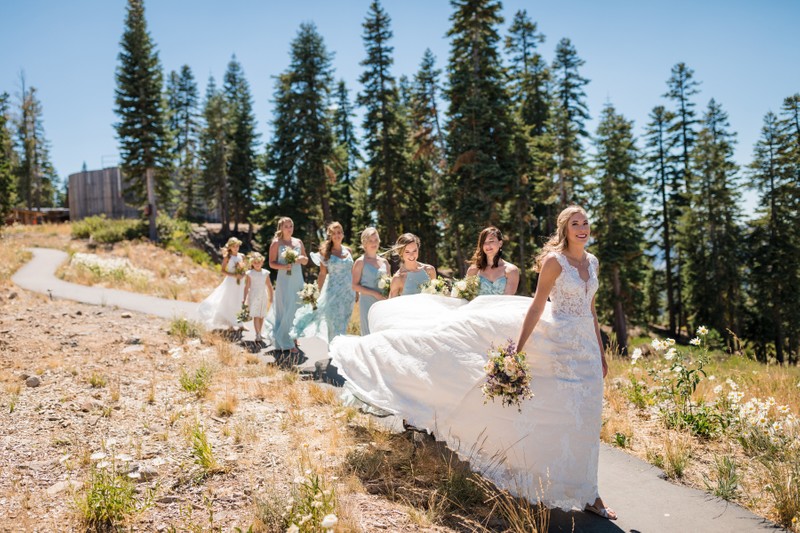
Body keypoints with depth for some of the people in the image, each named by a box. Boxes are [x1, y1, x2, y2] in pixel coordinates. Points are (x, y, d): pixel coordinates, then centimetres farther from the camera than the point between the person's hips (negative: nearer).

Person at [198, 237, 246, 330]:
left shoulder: (241, 256, 5)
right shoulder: (227, 257, -8)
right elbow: (223, 270, -10)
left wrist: (242, 275, -10)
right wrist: (234, 275, -20)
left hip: (239, 282, 4)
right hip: (230, 282, -4)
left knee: (237, 303, 9)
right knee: (228, 303, 3)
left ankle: (239, 324, 16)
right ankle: (229, 324, 13)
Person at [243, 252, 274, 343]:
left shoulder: (265, 273, 6)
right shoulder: (249, 273, -2)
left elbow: (269, 286, 11)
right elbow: (247, 287, -3)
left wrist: (271, 297, 10)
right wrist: (244, 299, -5)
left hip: (263, 298, 3)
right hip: (254, 298, -3)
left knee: (262, 316, 7)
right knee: (256, 316, -9)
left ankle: (259, 334, 19)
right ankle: (257, 335, -12)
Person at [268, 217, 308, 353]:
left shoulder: (298, 242, 11)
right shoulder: (276, 243, -2)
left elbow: (306, 261, 17)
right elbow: (271, 263, -5)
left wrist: (302, 258, -6)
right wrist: (283, 266, -22)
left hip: (298, 280, 5)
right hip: (284, 280, -5)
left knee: (298, 310, 7)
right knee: (286, 311, -7)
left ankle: (294, 338, 19)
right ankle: (286, 343, 0)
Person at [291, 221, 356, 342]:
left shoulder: (348, 251, 8)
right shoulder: (326, 252, -2)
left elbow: (352, 272, 13)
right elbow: (322, 274, -1)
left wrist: (356, 291, 11)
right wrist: (320, 293, -4)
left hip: (348, 291, 4)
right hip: (333, 291, -4)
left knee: (343, 323, 11)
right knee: (335, 323, -5)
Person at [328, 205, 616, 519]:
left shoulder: (592, 262, 10)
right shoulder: (554, 260, -10)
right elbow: (536, 306, -13)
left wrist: (600, 354, 16)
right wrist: (517, 351, -17)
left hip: (587, 349, 6)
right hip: (559, 344, -6)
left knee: (584, 420, 12)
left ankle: (586, 493, 24)